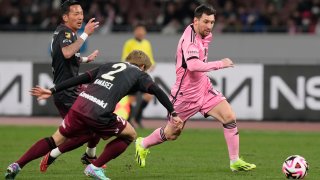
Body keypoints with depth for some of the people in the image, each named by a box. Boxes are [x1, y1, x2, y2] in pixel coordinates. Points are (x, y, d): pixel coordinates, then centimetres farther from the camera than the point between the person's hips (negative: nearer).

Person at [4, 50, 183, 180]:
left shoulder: (109, 66, 29)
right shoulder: (139, 75, 18)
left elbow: (80, 79, 23)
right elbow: (158, 91, 2)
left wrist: (52, 91, 22)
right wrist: (173, 114, 6)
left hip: (79, 105, 5)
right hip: (99, 114, -5)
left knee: (56, 140, 22)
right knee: (130, 135, 17)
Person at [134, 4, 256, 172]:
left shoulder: (203, 35, 3)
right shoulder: (190, 39, -26)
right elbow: (193, 65, -43)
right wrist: (219, 64, -37)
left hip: (204, 88, 7)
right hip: (186, 94, -7)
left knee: (229, 117, -12)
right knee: (171, 134, 10)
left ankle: (235, 161, -6)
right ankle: (142, 144, 39)